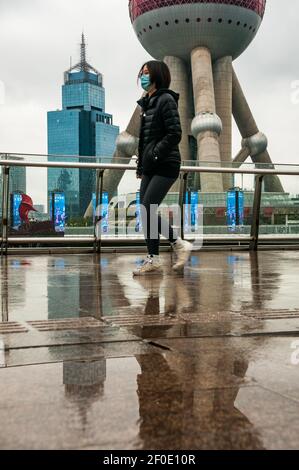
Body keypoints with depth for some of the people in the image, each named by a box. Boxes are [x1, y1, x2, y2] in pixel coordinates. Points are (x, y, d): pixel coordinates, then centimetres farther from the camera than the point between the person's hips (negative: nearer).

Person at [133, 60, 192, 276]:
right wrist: (141, 165, 14)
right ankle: (153, 260, 7)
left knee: (148, 209, -14)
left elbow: (175, 134, -15)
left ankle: (180, 245, 1)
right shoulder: (147, 103, 18)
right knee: (146, 212, 3)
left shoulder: (166, 99, -7)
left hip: (165, 166, -8)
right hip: (150, 168, 9)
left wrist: (155, 154, -16)